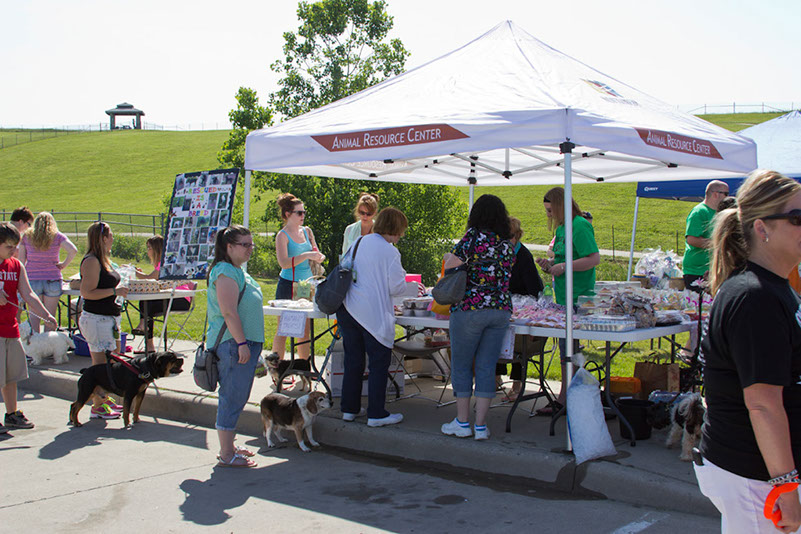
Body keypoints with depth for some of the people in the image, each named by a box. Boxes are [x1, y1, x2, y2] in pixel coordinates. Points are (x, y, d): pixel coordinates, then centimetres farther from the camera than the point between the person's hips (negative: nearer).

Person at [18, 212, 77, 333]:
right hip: (53, 279, -1)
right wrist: (64, 264, -2)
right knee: (50, 316, 7)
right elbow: (73, 251, -16)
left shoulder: (26, 236, 3)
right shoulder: (57, 236, -1)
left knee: (34, 315, 9)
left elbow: (21, 260, 2)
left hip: (32, 279, 1)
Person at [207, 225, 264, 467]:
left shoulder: (238, 272, 18)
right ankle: (226, 454, 0)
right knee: (232, 397, -6)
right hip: (233, 344, -10)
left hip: (244, 343, 10)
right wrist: (241, 343, -23)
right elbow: (229, 313, -21)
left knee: (236, 397, 15)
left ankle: (229, 445, 25)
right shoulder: (226, 272, -15)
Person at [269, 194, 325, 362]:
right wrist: (306, 255, -27)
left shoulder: (307, 231, 9)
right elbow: (284, 263, -20)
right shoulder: (282, 235, -8)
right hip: (288, 285, -6)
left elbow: (315, 253, 15)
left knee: (305, 330, 9)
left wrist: (318, 256, -8)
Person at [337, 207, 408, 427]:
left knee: (353, 360, 16)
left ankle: (349, 408, 23)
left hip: (347, 308, 7)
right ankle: (376, 414, 6)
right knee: (379, 364, 3)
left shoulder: (359, 243, 9)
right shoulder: (390, 252, -12)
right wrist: (403, 276, 11)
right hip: (373, 314, -7)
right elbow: (395, 287, -11)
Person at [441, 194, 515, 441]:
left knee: (461, 365, 7)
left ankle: (463, 423, 13)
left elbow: (450, 266, -10)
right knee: (486, 367, 8)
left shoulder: (474, 236, -8)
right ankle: (481, 425, 9)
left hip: (470, 308, -5)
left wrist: (449, 258, 12)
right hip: (501, 309, 5)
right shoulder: (508, 245, 10)